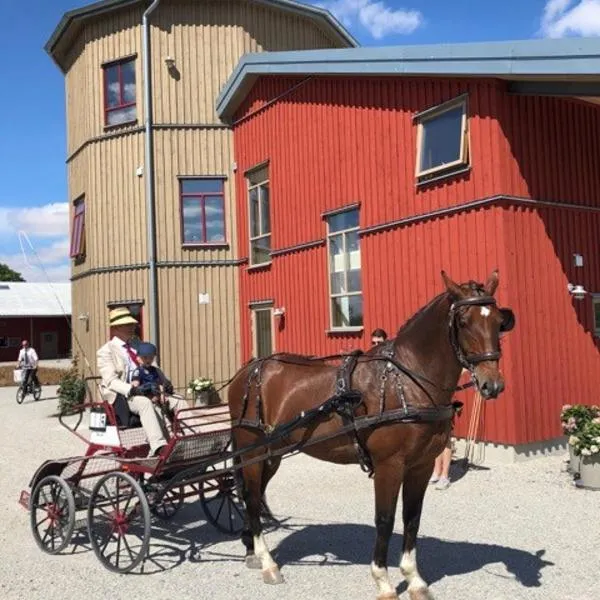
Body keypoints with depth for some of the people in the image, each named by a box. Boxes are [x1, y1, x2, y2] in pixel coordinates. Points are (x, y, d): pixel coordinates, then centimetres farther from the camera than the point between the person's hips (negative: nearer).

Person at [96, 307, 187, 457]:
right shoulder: (105, 351, 0)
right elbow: (111, 381, -12)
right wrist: (131, 390, -28)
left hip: (146, 391, 7)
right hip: (121, 396, -7)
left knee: (178, 401, -11)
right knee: (145, 403, -37)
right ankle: (158, 447, -46)